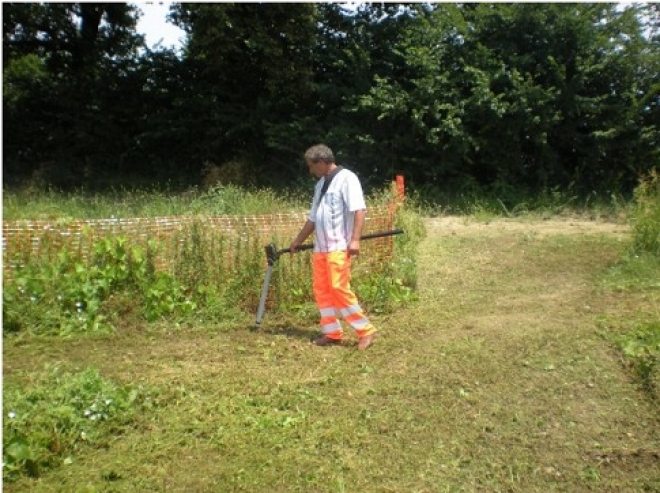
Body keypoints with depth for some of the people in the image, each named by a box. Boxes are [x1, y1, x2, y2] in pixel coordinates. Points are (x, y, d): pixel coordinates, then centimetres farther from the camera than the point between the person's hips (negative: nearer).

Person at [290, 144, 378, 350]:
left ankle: (366, 330, -1)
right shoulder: (320, 184, 19)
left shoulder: (346, 178, -6)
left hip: (339, 246, -9)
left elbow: (359, 210, -16)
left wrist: (354, 240, -24)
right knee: (321, 290, 7)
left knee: (339, 288, -12)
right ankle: (332, 332, 16)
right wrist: (298, 241, 30)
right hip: (320, 247, 9)